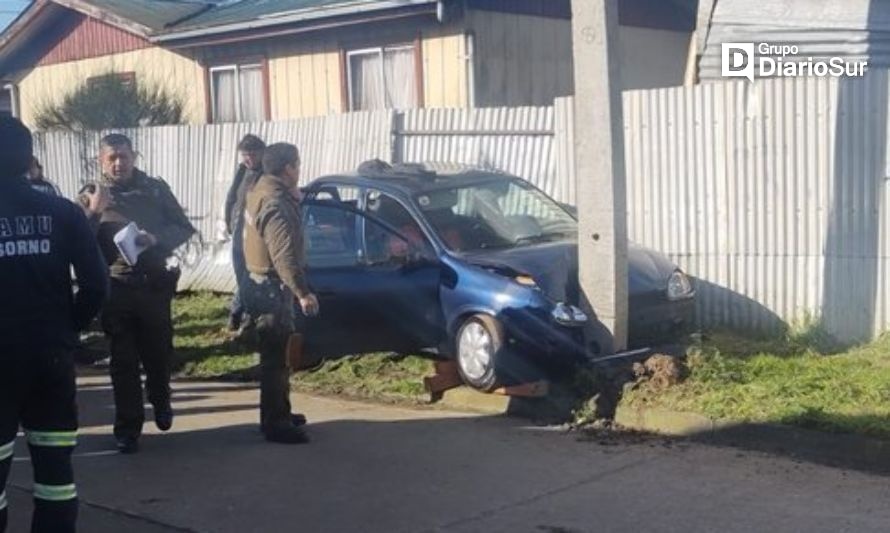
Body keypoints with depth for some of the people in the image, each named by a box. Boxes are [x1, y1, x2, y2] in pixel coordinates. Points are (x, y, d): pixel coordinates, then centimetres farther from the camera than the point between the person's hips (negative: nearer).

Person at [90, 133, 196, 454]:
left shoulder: (155, 189, 4)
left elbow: (184, 228, 3)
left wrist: (156, 238, -15)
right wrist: (93, 213, -18)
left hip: (154, 285, 1)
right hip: (116, 288, -1)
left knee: (159, 353, 12)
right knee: (124, 361, 1)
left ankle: (160, 402, 41)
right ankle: (128, 428, 9)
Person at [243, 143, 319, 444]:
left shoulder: (264, 191, 11)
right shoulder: (275, 203, -23)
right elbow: (284, 255, -29)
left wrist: (294, 195, 11)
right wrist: (302, 292, -31)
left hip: (266, 284, 11)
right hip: (272, 289, -11)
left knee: (277, 354, 19)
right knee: (275, 358, -5)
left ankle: (279, 413, 30)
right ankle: (274, 424, 1)